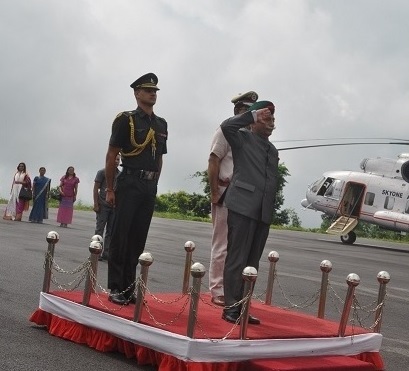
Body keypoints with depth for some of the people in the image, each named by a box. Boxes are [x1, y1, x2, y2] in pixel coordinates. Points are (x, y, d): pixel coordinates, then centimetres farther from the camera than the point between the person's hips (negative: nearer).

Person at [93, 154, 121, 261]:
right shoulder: (102, 172, -1)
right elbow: (96, 189, -2)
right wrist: (96, 204, -9)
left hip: (115, 206, 4)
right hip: (103, 205, -4)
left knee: (110, 231, 6)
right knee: (99, 229, 0)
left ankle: (106, 253, 12)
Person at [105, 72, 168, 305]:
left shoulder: (162, 124, 13)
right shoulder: (126, 120, -4)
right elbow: (111, 156, -4)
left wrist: (154, 185, 16)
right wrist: (110, 189, -5)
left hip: (150, 188, 5)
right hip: (129, 184, -5)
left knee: (138, 240, 8)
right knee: (121, 238, -3)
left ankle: (129, 288, 15)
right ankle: (116, 288, 4)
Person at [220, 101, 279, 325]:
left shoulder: (273, 151, 23)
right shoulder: (243, 139, 4)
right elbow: (226, 126, -17)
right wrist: (253, 114, -12)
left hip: (263, 212, 6)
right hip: (243, 207, -6)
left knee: (252, 262, 7)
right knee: (237, 259, -7)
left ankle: (242, 306, 12)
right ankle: (230, 307, -3)